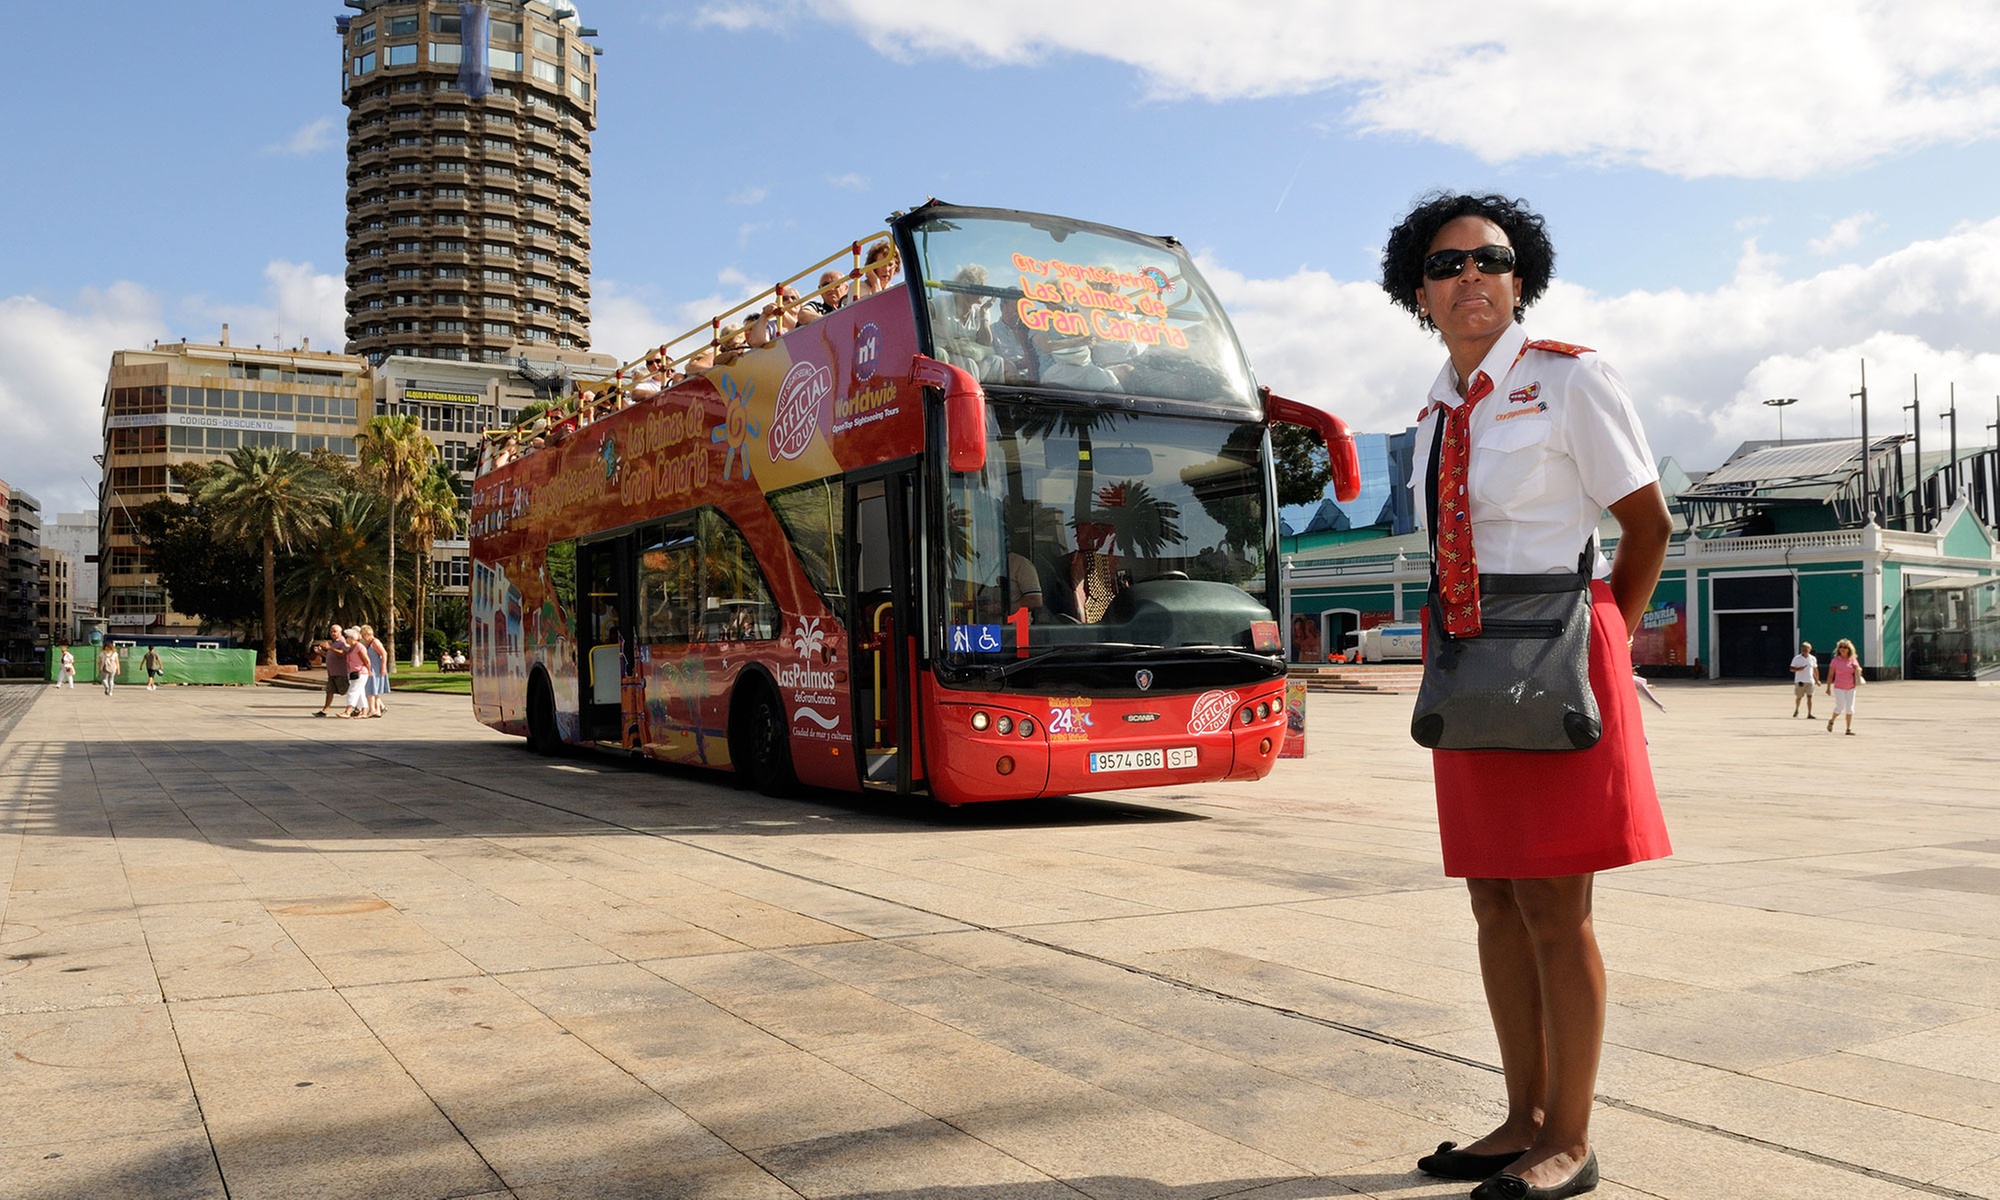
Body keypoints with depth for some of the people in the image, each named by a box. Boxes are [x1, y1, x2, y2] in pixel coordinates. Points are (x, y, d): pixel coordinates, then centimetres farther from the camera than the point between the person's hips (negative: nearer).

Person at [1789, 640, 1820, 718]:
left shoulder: (1813, 659, 6)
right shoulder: (1797, 658, -2)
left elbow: (1815, 670, 17)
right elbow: (1791, 669, -1)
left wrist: (1817, 680, 18)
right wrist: (1798, 669, -22)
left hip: (1810, 681, 1)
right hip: (1799, 681, -1)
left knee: (1809, 697, -9)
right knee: (1798, 697, 9)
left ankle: (1809, 714, -10)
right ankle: (1796, 710, 34)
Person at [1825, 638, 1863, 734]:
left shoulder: (1853, 660, 5)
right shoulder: (1835, 661, -3)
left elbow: (1859, 671, 15)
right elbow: (1830, 675, -1)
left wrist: (1857, 668, -9)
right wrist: (1828, 688, -3)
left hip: (1851, 687, 3)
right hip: (1839, 687, -3)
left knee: (1850, 708, 0)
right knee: (1840, 707, -9)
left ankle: (1848, 729, 6)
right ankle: (1831, 721, 19)